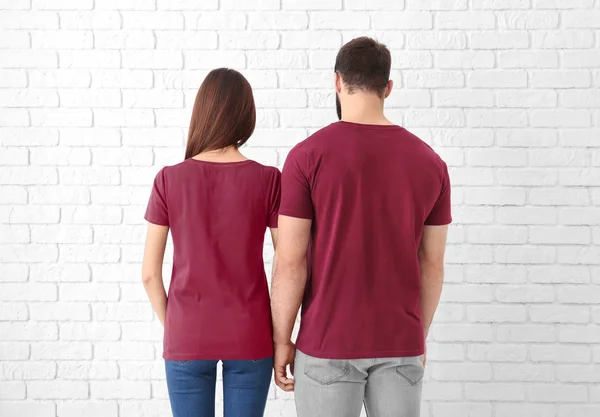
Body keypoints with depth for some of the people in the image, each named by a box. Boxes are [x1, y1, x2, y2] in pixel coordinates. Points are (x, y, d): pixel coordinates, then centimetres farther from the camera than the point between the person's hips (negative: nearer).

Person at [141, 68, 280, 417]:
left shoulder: (169, 180, -7)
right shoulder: (268, 180, -7)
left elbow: (150, 273, -3)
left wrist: (172, 326, 11)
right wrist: (279, 335, 7)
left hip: (187, 338, 0)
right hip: (249, 337, 0)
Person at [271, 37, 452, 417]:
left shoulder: (307, 155, -11)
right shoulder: (429, 162, 0)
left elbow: (290, 262, -12)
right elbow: (433, 265, 5)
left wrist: (281, 340, -1)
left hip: (328, 343, -3)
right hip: (398, 343, 3)